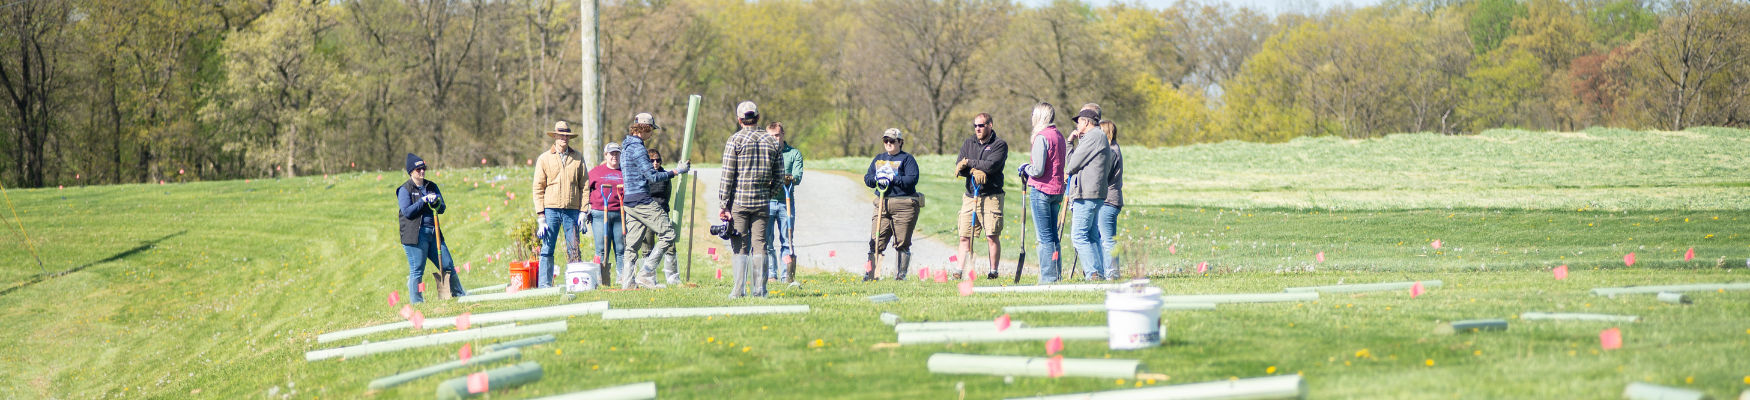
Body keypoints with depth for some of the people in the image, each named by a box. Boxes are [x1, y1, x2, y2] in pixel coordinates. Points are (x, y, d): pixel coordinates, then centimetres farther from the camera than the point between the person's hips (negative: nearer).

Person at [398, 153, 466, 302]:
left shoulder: (431, 186, 15)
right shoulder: (405, 190, -1)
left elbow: (443, 208, 13)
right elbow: (407, 211, -12)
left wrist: (436, 203, -10)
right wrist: (424, 200, -16)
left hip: (433, 233, 6)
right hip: (415, 235, -6)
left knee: (448, 265, 8)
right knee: (417, 271, -4)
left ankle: (459, 294, 19)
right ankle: (417, 303, 2)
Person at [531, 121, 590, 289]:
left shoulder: (578, 158, 10)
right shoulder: (544, 159, 6)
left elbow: (584, 186, 10)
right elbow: (538, 189, 4)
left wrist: (583, 212, 1)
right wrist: (540, 216, -4)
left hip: (572, 210, 1)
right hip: (551, 209, -1)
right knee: (547, 249, -2)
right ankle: (544, 284, 1)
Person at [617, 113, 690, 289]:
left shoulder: (625, 146, 17)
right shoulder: (638, 148, -14)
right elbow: (653, 176, -17)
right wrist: (676, 172, -10)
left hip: (629, 201, 10)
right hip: (642, 201, -10)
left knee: (632, 242, 11)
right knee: (668, 234, -7)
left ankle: (627, 281, 7)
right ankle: (645, 274, -10)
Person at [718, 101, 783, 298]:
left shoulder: (735, 140, -5)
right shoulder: (772, 142, 6)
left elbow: (727, 176, -8)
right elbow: (779, 176, 8)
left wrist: (722, 204, -6)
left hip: (739, 201, -3)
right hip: (762, 203, 3)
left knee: (740, 246, 1)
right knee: (759, 245, 6)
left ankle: (739, 289, -4)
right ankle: (759, 289, 4)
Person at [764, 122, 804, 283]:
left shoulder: (794, 153, 9)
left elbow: (798, 177, -3)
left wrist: (790, 179, -25)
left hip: (785, 203, 0)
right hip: (767, 202, 0)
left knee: (787, 241, 1)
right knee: (767, 241, -4)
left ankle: (787, 275, 4)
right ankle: (770, 275, 2)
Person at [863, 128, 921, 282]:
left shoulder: (907, 159, 0)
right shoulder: (878, 159, 19)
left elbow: (912, 179, -12)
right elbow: (867, 178, 14)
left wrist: (892, 179, -16)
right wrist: (876, 178, -8)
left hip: (904, 205, -5)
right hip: (882, 204, 5)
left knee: (902, 243, -2)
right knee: (876, 241, 1)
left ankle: (900, 274, 4)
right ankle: (869, 274, 4)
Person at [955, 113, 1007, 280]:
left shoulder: (999, 145, 0)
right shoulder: (968, 144, 16)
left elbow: (991, 166, -15)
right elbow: (958, 169, 5)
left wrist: (969, 162, -6)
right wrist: (974, 171, -13)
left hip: (991, 196, -4)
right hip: (970, 196, 4)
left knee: (992, 236, -5)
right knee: (965, 236, 1)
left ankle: (993, 271, 1)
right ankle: (961, 271, 3)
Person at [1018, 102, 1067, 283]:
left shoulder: (1042, 137, -15)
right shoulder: (1059, 136, 11)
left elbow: (1038, 170, -20)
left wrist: (1026, 168, 1)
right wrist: (1029, 168, 16)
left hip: (1041, 190, -8)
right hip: (1057, 191, 8)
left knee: (1044, 237, -5)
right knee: (1053, 236, 13)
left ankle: (1048, 277, -5)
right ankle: (1055, 273, 15)